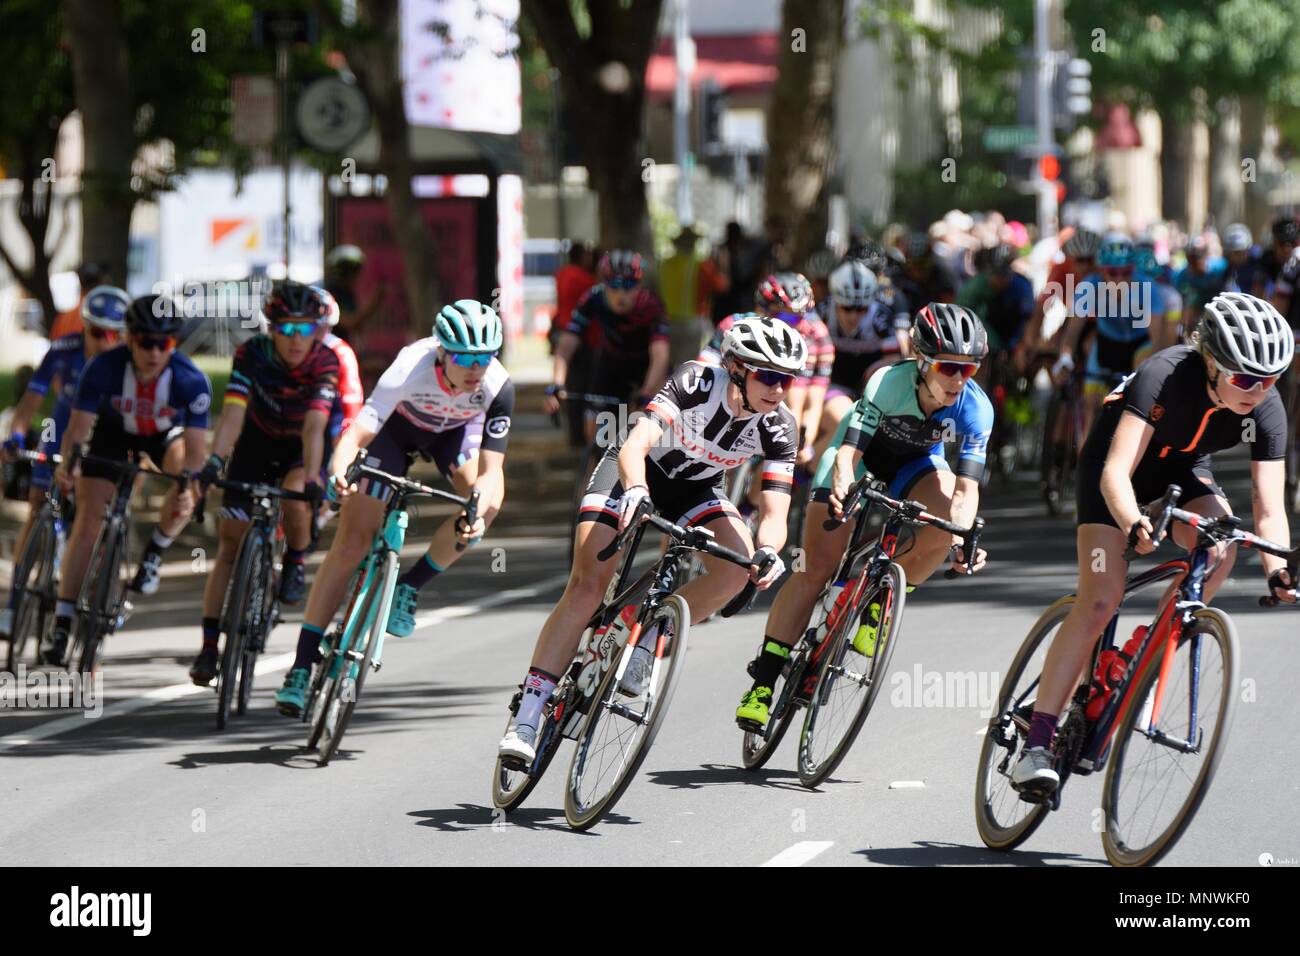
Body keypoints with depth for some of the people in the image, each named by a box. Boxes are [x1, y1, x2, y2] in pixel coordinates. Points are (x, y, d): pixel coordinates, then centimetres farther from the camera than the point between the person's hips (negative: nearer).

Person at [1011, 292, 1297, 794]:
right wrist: (1133, 524, -62)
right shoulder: (1167, 376, -37)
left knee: (1220, 547, -27)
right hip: (1116, 457, -4)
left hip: (1182, 467, 4)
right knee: (1101, 600, -18)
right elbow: (1116, 472, -43)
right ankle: (1037, 743, -18)